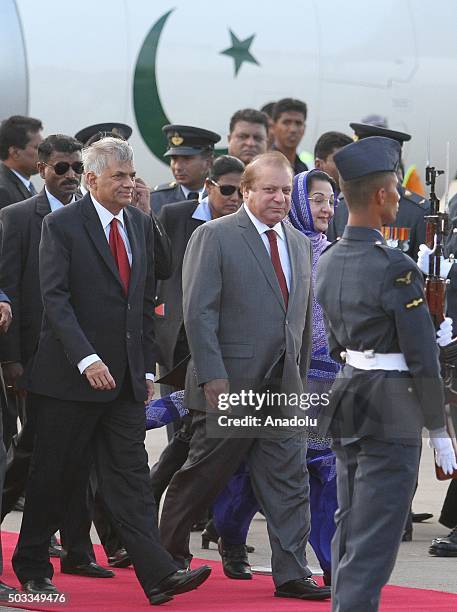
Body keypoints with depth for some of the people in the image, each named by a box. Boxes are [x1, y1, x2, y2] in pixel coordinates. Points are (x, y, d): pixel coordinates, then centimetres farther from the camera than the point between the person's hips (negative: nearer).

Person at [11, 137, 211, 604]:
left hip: (125, 376, 5)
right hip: (72, 374, -5)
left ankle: (157, 574, -8)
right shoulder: (62, 225, -8)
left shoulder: (140, 224, 11)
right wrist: (86, 360, -23)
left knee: (130, 475, 0)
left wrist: (147, 367, 12)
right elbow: (55, 298, -14)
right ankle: (31, 567, 18)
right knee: (54, 477, 4)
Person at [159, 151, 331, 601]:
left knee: (289, 482, 0)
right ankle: (170, 554, 23)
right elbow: (198, 311, -12)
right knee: (204, 474, 5)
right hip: (230, 385, -6)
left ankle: (291, 574, 0)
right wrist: (212, 376, -18)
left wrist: (299, 377, 16)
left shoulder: (299, 244, 15)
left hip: (283, 392, 6)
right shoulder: (214, 236, -6)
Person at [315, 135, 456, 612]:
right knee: (374, 540, -6)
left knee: (348, 527, 18)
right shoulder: (396, 269, -18)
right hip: (392, 413, -8)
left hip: (343, 405, 8)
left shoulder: (326, 263, 5)